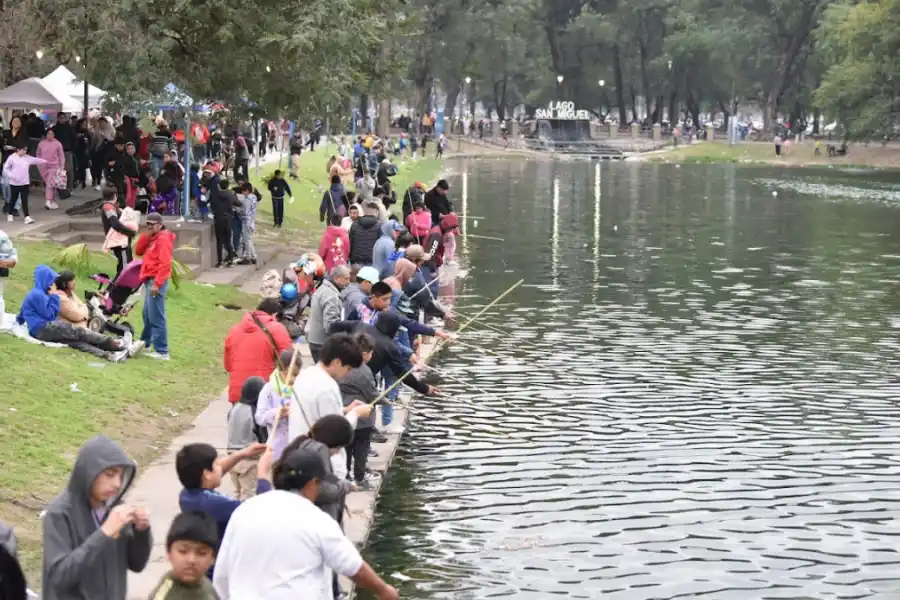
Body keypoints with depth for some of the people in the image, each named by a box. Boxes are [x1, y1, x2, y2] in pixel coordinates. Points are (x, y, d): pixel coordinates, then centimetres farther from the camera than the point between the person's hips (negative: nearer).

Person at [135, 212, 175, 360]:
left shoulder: (163, 239, -12)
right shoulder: (151, 238, 17)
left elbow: (165, 264, -20)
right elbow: (138, 252, 14)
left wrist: (157, 283, -24)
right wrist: (145, 236, 0)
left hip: (156, 281, -10)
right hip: (149, 279, 10)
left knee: (156, 317, -11)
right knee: (147, 314, 21)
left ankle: (162, 351, -12)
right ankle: (145, 342, 36)